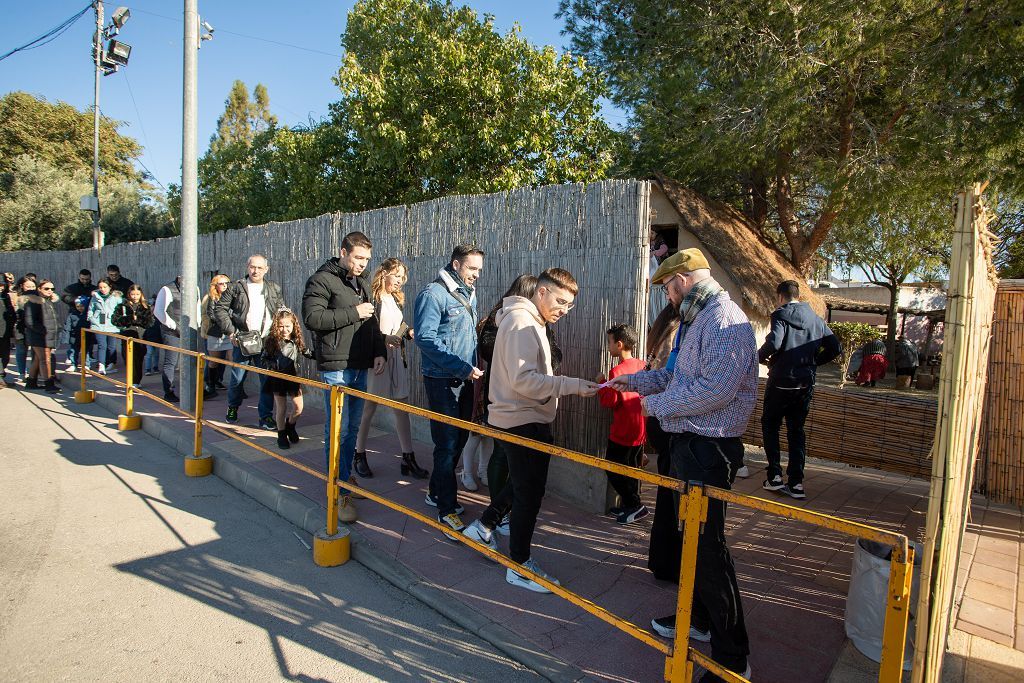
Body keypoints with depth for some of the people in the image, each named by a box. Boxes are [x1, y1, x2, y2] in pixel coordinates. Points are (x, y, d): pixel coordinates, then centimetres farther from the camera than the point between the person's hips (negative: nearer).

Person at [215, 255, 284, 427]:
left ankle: (266, 416, 6)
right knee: (237, 377, 8)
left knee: (268, 379, -2)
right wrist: (230, 332, -6)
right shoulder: (236, 287, 4)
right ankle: (232, 408, 34)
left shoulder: (274, 289, 10)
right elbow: (220, 309, 2)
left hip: (266, 342, 1)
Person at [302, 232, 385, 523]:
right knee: (338, 430, -7)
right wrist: (353, 313, -16)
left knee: (353, 428, 15)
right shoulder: (322, 280, -7)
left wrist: (379, 352, 8)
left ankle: (346, 476, 29)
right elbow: (312, 318, -18)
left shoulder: (362, 283, 18)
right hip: (335, 367, -7)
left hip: (360, 367, 8)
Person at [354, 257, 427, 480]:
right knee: (369, 409, 4)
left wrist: (409, 332, 1)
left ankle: (408, 459, 10)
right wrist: (384, 339, -22)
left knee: (402, 410, 5)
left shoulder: (396, 299, 15)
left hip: (397, 359, 7)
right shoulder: (372, 298, -8)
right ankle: (360, 456, 20)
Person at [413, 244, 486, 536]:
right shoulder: (433, 294, -15)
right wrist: (462, 367, -23)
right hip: (442, 380, -8)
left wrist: (472, 366, 12)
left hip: (464, 379, 8)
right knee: (447, 443, -3)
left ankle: (436, 492, 33)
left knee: (459, 438, 15)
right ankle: (447, 509, 9)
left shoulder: (469, 294, 12)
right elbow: (425, 338, -22)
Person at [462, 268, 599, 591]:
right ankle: (520, 566, 17)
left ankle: (484, 526, 38)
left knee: (526, 485, 22)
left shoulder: (531, 322, 14)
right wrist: (573, 385, -27)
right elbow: (523, 380, -26)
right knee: (529, 491, 1)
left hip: (528, 420, 10)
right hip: (523, 421, -10)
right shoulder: (521, 322, -18)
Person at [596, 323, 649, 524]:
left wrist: (601, 383, -6)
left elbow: (609, 401, -18)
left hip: (622, 432, -8)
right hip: (640, 430, 8)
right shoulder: (642, 366, 3)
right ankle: (628, 505, 26)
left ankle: (635, 505, 1)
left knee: (613, 468, 4)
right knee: (632, 468, 17)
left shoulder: (617, 371, -18)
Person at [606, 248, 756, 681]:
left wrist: (655, 404, -16)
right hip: (688, 442, 11)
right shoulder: (696, 322, 15)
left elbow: (714, 390, -27)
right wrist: (635, 381, 13)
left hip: (708, 449, -10)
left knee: (707, 547, -3)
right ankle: (699, 618, 42)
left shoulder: (725, 322, -18)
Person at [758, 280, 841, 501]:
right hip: (806, 384, 5)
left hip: (781, 381, -5)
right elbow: (835, 348, 8)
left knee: (770, 425, 12)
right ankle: (796, 482, 10)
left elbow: (774, 342, -25)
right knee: (796, 431, 12)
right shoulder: (816, 319, 8)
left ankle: (775, 476, 8)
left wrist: (762, 356, -6)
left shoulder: (781, 315, -9)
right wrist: (813, 361, 16)